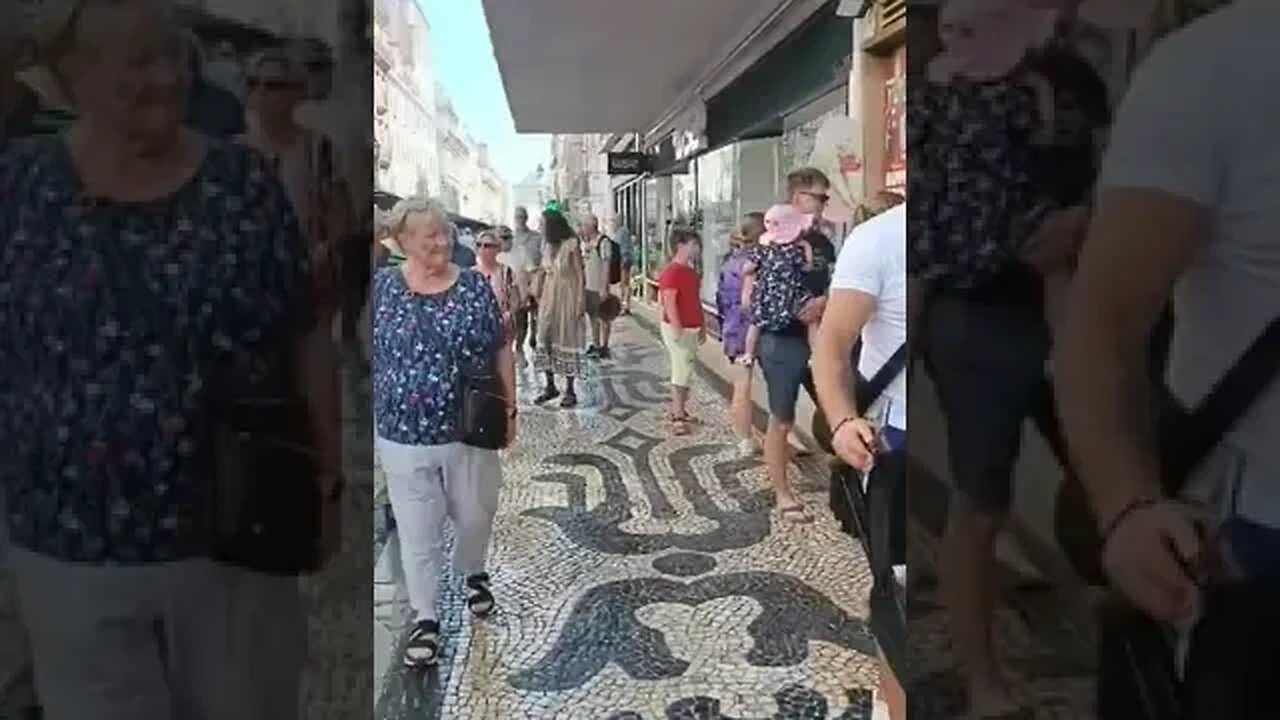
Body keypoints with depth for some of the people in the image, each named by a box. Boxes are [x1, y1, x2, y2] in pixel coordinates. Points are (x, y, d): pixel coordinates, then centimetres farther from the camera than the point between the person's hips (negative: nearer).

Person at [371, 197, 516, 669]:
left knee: (474, 515, 16)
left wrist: (509, 408, 3)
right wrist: (370, 418, 2)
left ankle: (474, 575, 46)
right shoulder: (381, 288, -4)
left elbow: (501, 351, 4)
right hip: (405, 436, -1)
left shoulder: (475, 287, -2)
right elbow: (369, 356, 3)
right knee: (418, 530, 7)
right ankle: (425, 618, 23)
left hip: (469, 431, 1)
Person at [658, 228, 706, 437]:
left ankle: (677, 410, 24)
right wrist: (677, 330, -26)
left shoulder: (691, 272, 12)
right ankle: (678, 418, 0)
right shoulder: (672, 273, -16)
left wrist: (702, 326, 19)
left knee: (685, 371, 14)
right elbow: (669, 303, -22)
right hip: (679, 330, -9)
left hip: (692, 329, 9)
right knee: (682, 373, -6)